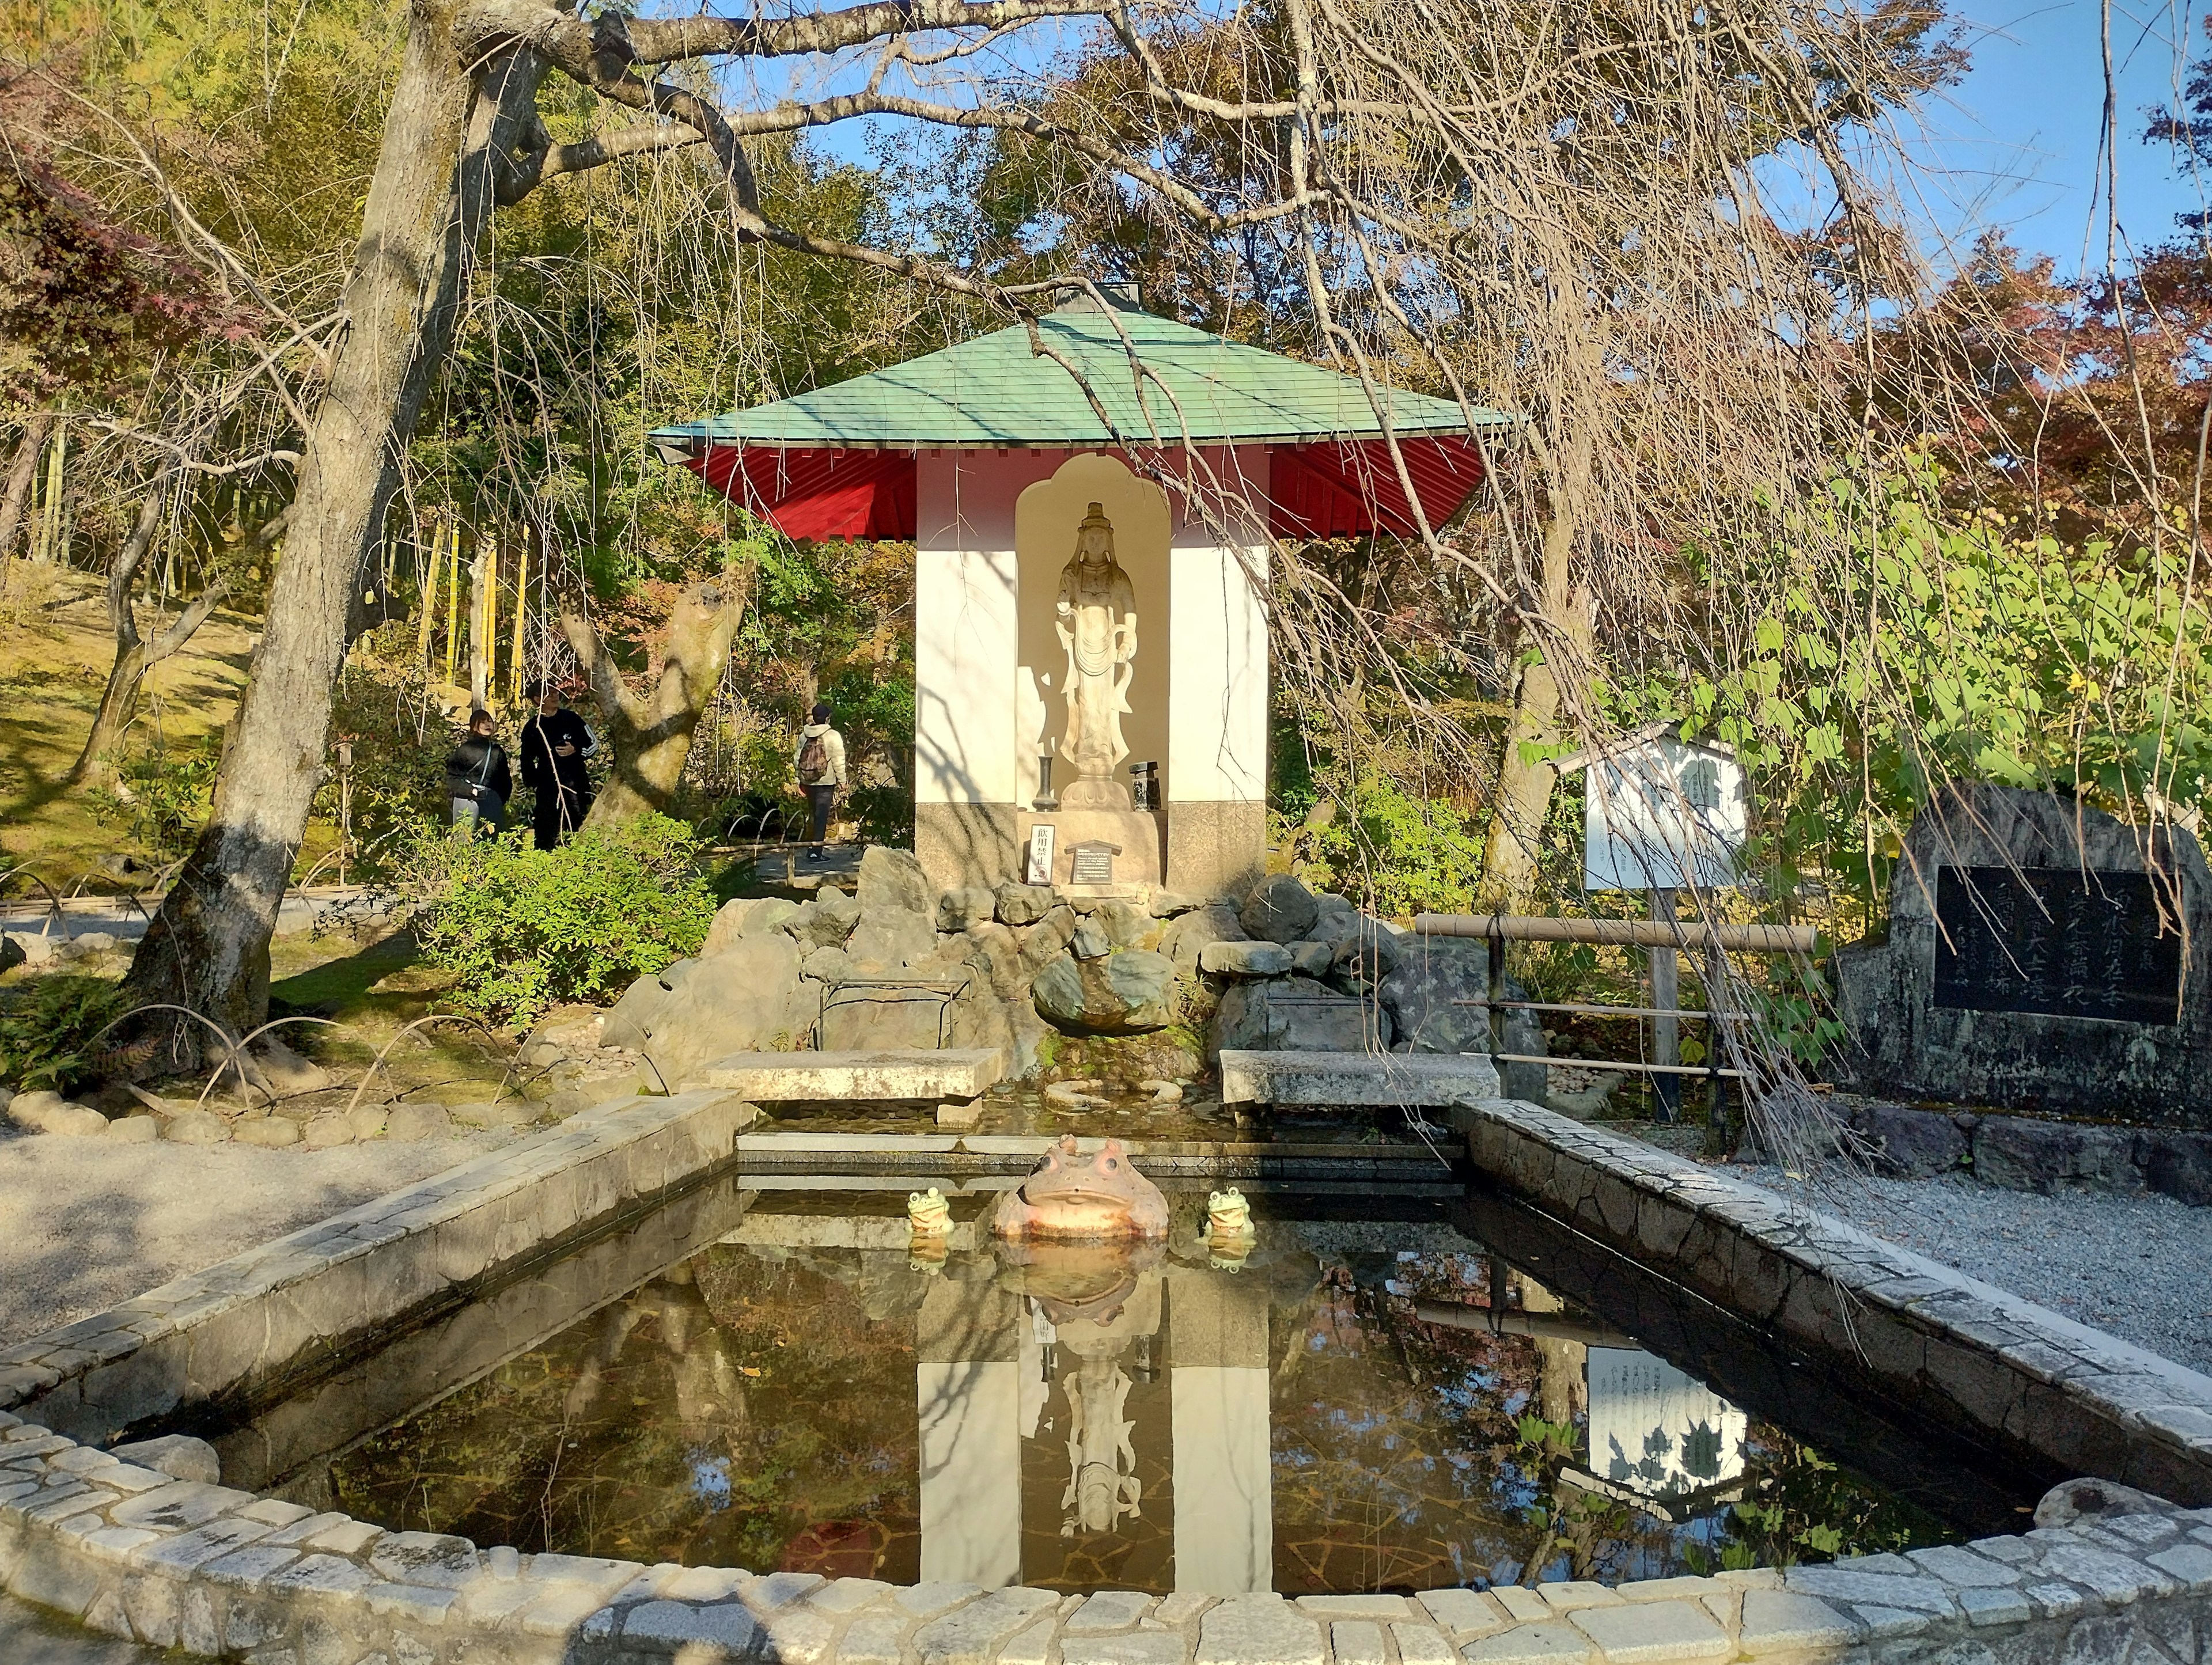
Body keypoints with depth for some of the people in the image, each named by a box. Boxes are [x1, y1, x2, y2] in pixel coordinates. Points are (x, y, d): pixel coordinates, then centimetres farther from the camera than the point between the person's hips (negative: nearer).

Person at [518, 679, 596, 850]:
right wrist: (533, 782, 6)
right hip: (548, 787, 0)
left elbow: (593, 744, 8)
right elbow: (527, 760, 17)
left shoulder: (570, 718, 6)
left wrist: (576, 750, -10)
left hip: (576, 783, 0)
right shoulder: (532, 728, 7)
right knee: (548, 835, -4)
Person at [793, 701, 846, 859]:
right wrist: (841, 781, -2)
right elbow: (838, 762, -12)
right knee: (821, 817, -2)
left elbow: (797, 760, 9)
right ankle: (816, 852, -5)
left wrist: (800, 778, 18)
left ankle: (812, 847, 20)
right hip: (826, 783, -5)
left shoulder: (803, 735, 4)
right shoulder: (833, 736, -11)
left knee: (814, 815, 17)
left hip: (807, 781, 5)